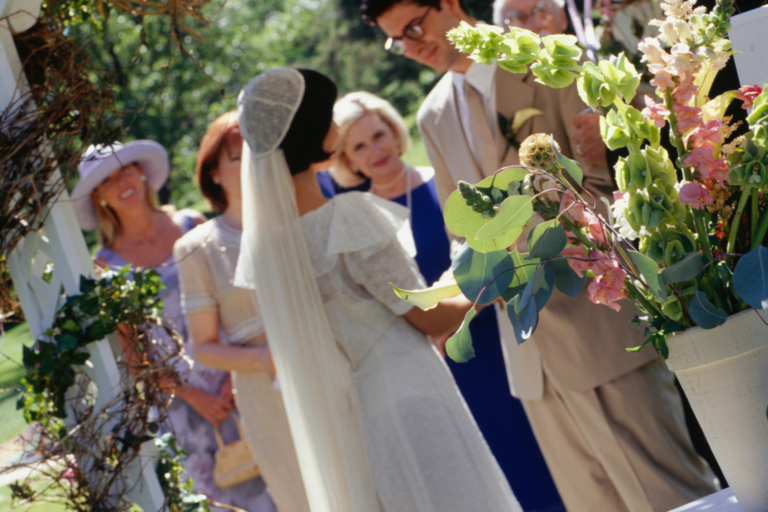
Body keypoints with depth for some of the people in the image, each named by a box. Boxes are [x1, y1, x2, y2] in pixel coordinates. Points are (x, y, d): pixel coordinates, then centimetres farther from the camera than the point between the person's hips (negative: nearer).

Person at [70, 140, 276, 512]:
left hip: (232, 371, 1)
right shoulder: (108, 262, -3)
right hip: (177, 389, -1)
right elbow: (130, 349, -1)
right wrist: (194, 396, -7)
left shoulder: (191, 225, 0)